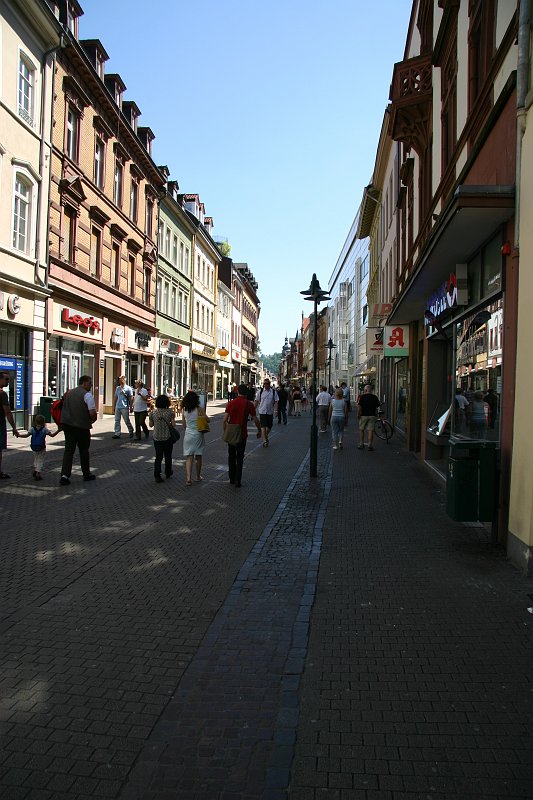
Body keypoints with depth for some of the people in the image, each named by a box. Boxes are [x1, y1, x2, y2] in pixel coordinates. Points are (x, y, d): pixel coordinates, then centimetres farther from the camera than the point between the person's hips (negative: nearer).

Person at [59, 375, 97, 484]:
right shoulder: (87, 395, -12)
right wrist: (92, 421, -1)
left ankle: (65, 475, -7)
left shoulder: (69, 393, 12)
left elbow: (64, 409, 18)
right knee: (84, 451, 10)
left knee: (68, 450, 6)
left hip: (67, 425, 5)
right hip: (82, 427, -5)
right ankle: (87, 474, 23)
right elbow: (92, 413, -20)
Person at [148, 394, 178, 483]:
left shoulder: (152, 413, -5)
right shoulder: (169, 412, -10)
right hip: (167, 437, -1)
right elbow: (173, 425, -10)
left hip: (157, 438, 1)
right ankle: (168, 473, 32)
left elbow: (151, 425, 5)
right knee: (168, 456, 17)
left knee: (158, 457, 7)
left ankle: (157, 476, -2)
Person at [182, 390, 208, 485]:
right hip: (198, 434, -2)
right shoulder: (199, 409, -10)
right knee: (198, 457, 13)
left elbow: (184, 425, 7)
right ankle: (198, 476, 26)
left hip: (188, 434, 2)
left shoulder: (184, 411, 0)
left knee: (189, 457, 1)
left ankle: (188, 478, -12)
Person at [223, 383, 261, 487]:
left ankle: (232, 478, 22)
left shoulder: (231, 403, -3)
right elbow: (255, 420, -5)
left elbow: (224, 420, -6)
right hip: (242, 434, -2)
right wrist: (259, 430, 10)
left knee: (231, 457, 15)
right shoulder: (249, 404, -7)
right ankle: (237, 481, -1)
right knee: (240, 458, 4)